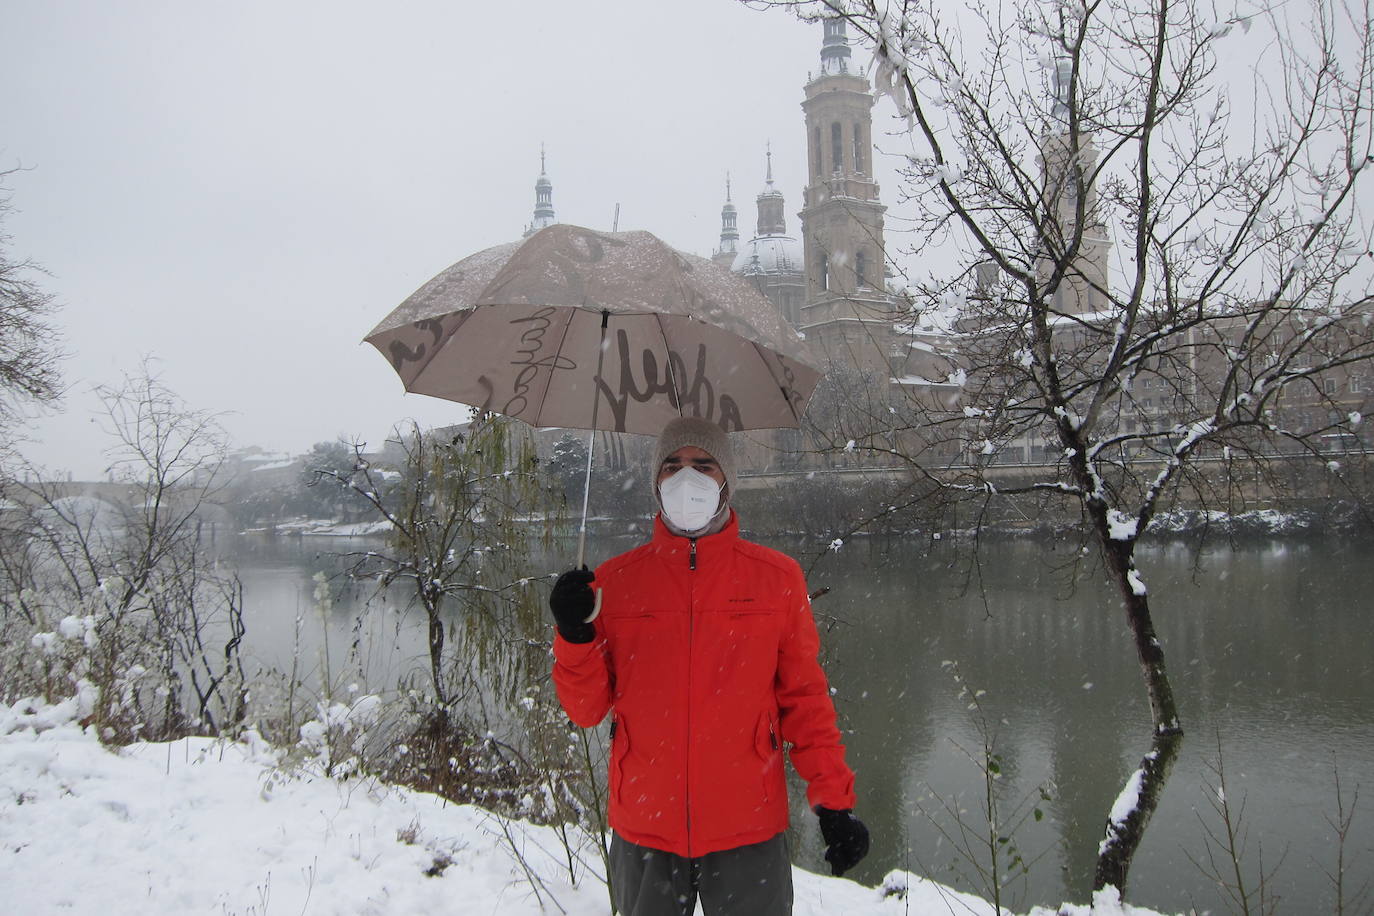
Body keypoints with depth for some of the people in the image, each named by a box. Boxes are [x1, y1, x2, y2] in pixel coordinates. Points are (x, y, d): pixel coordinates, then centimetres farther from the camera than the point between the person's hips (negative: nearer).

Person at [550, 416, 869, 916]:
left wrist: (834, 800, -1)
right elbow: (587, 710, 2)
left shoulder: (778, 577, -1)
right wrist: (575, 636, -14)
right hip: (643, 832, 1)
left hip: (748, 831, -1)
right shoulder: (613, 582, 0)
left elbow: (805, 699, 4)